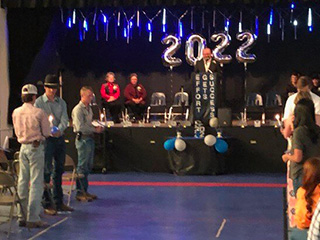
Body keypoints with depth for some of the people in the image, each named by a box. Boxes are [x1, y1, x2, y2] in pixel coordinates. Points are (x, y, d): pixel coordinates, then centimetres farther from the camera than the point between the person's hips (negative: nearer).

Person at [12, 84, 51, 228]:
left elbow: (17, 132, 14)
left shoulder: (15, 113, 3)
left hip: (23, 147, 6)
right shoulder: (39, 113, -13)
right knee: (36, 182, -3)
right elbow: (46, 133, -5)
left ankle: (21, 216, 18)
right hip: (36, 147, -6)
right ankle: (32, 218, -5)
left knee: (23, 182, 12)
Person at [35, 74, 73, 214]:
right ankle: (47, 204, -2)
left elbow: (64, 119, 0)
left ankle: (59, 202, 20)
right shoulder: (39, 102, -2)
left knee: (59, 171, 11)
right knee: (46, 171, -6)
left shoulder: (61, 102, 11)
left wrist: (59, 129, -21)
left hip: (60, 138, 5)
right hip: (46, 139, -5)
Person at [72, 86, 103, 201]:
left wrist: (97, 128, 4)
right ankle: (80, 193, 1)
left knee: (88, 166, 13)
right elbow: (80, 126, -20)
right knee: (82, 167, -4)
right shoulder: (78, 109, -12)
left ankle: (84, 191, 21)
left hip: (90, 138, 9)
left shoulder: (89, 108, 16)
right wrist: (95, 129, -14)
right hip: (83, 139, -9)